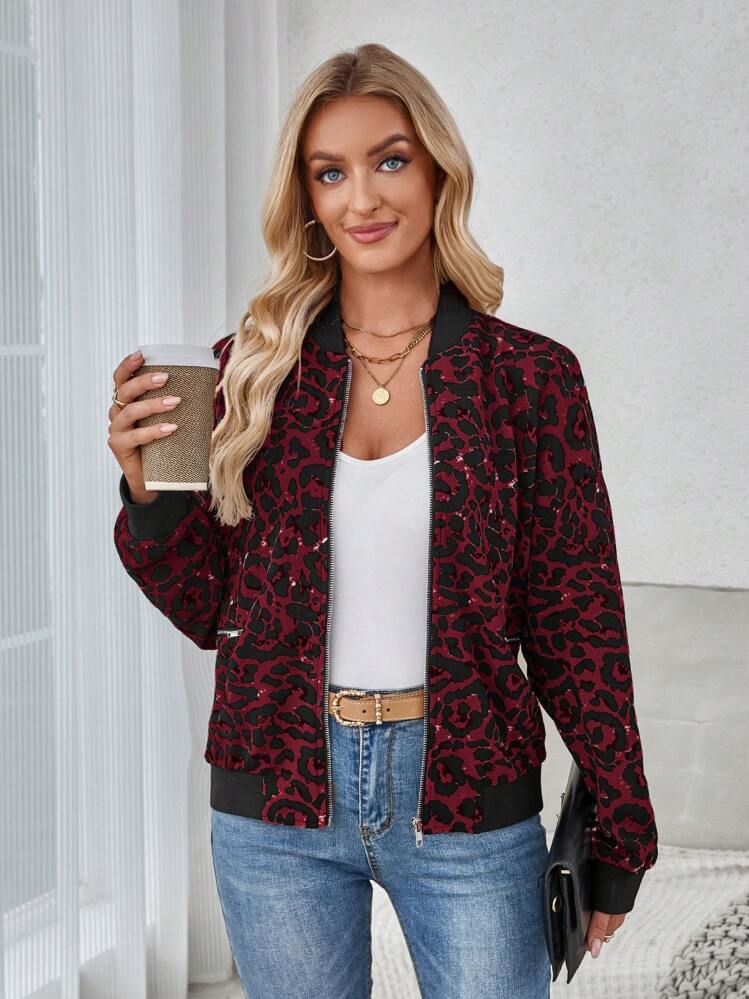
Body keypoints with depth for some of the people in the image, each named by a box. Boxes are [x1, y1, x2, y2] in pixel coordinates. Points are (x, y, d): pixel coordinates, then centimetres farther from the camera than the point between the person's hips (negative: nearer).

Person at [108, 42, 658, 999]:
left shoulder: (530, 376, -5)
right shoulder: (253, 370, 0)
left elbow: (577, 624, -1)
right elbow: (212, 611, 5)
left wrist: (620, 840, 2)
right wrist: (149, 495, -13)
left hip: (467, 806, -1)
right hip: (276, 809, 2)